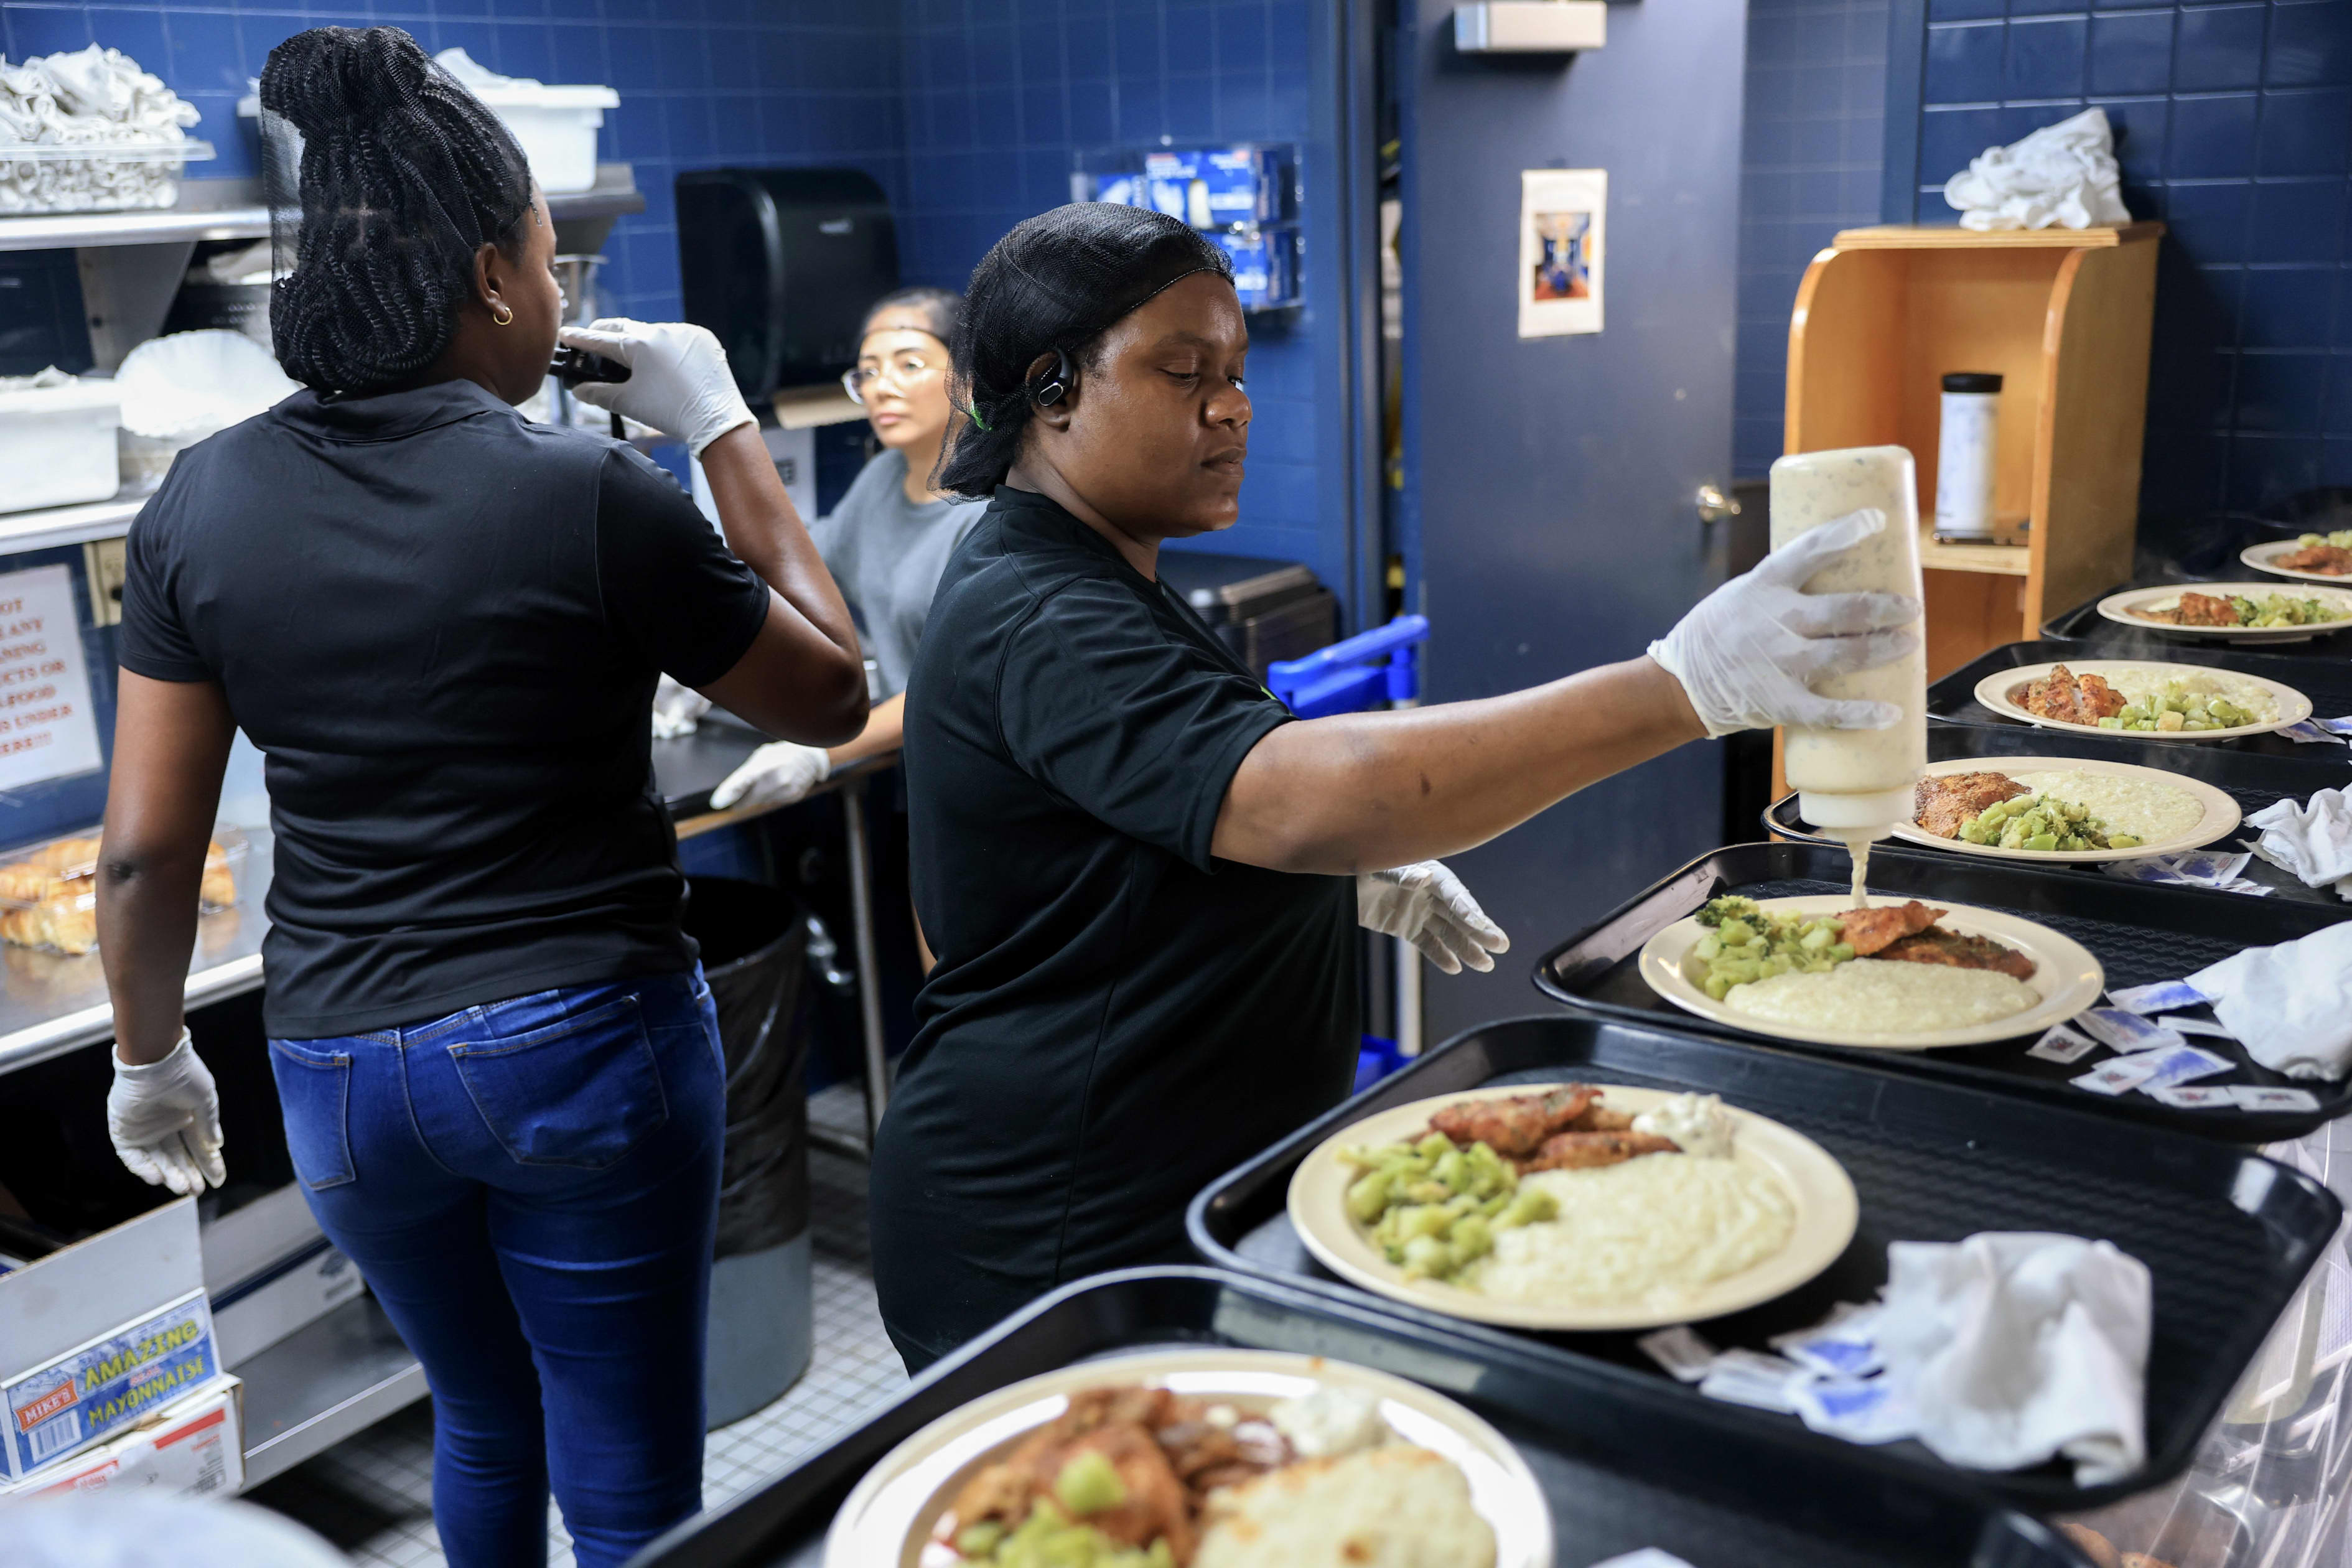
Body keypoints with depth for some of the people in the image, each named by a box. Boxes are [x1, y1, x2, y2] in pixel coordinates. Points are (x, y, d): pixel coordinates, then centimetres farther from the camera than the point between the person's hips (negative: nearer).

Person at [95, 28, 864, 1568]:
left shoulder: (201, 502, -4)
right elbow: (834, 692, -2)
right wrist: (727, 429, 1)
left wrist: (151, 1060, 16)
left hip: (340, 1061, 5)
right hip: (586, 1047, -4)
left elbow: (146, 850, -1)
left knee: (482, 1422, 29)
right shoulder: (589, 493, -16)